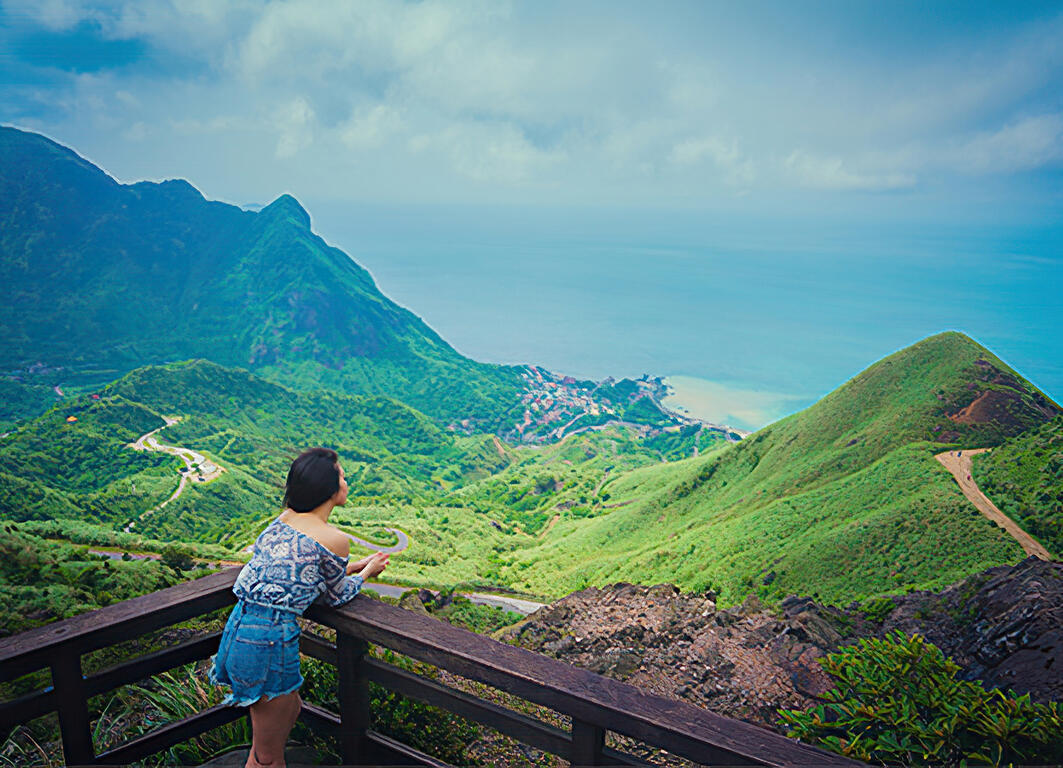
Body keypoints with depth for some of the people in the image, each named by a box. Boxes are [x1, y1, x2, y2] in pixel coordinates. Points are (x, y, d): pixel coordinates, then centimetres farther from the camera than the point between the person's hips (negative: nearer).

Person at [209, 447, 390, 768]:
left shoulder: (284, 519, 8)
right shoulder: (335, 540, -12)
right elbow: (335, 595, 5)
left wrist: (357, 565, 28)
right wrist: (367, 572, 21)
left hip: (238, 630, 8)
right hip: (270, 641, -8)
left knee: (290, 709, 31)